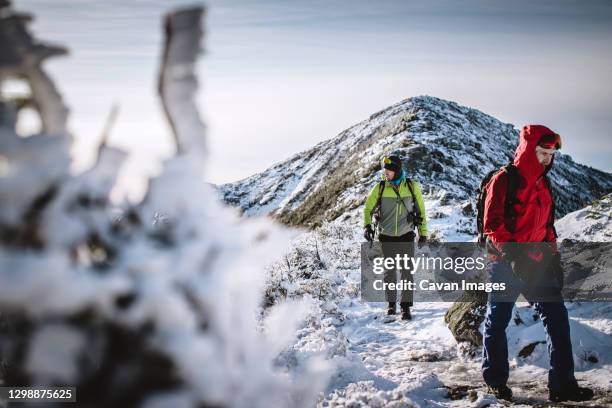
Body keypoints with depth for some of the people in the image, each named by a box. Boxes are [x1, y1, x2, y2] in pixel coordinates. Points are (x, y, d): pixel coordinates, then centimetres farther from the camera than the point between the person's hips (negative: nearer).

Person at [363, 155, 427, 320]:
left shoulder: (412, 187, -6)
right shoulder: (380, 188, -5)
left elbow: (421, 210, 5)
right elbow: (368, 208, 4)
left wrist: (423, 232, 5)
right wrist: (367, 225, -13)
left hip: (406, 236, -1)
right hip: (387, 237, 1)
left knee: (406, 272, -4)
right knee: (389, 272, 10)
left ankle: (406, 306, 3)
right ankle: (391, 303, 25)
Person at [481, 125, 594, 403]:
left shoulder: (542, 185, 13)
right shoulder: (504, 179, -9)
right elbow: (493, 224, -16)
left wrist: (554, 259, 13)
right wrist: (513, 254, -24)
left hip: (536, 264, 7)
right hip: (506, 264, -6)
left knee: (557, 317, -1)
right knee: (497, 321, 6)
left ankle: (562, 385, 2)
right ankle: (495, 380, 19)